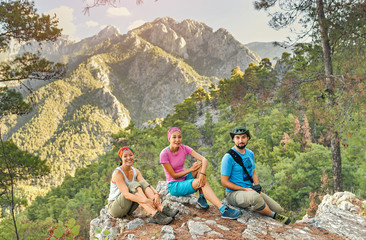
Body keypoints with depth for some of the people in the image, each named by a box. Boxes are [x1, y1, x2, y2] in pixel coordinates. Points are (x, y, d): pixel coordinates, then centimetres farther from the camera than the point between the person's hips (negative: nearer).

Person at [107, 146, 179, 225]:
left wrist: (156, 194, -33)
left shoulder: (136, 172, 2)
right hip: (114, 207, -5)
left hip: (128, 208, 5)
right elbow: (126, 194, -30)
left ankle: (162, 209, -32)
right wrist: (145, 200, -42)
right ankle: (155, 215, -42)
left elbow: (147, 185, -12)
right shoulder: (117, 173, -18)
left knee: (142, 183, -18)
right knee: (133, 185, -29)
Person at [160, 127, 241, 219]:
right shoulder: (164, 154, -18)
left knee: (200, 164, -20)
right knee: (202, 182, -30)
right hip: (174, 186, -5)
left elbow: (204, 159, -17)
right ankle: (223, 210, -36)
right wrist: (190, 169, -16)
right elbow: (174, 175, -15)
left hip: (185, 179, 5)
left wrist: (202, 174, -35)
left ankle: (202, 198, -16)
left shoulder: (184, 148, -6)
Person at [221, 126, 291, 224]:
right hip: (233, 193, -7)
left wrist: (257, 186, -1)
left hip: (250, 190, 7)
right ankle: (273, 216, -13)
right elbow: (224, 182, -14)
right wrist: (245, 189, -19)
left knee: (279, 209, -5)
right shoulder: (228, 157, -15)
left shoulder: (250, 154, 9)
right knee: (255, 197, -38)